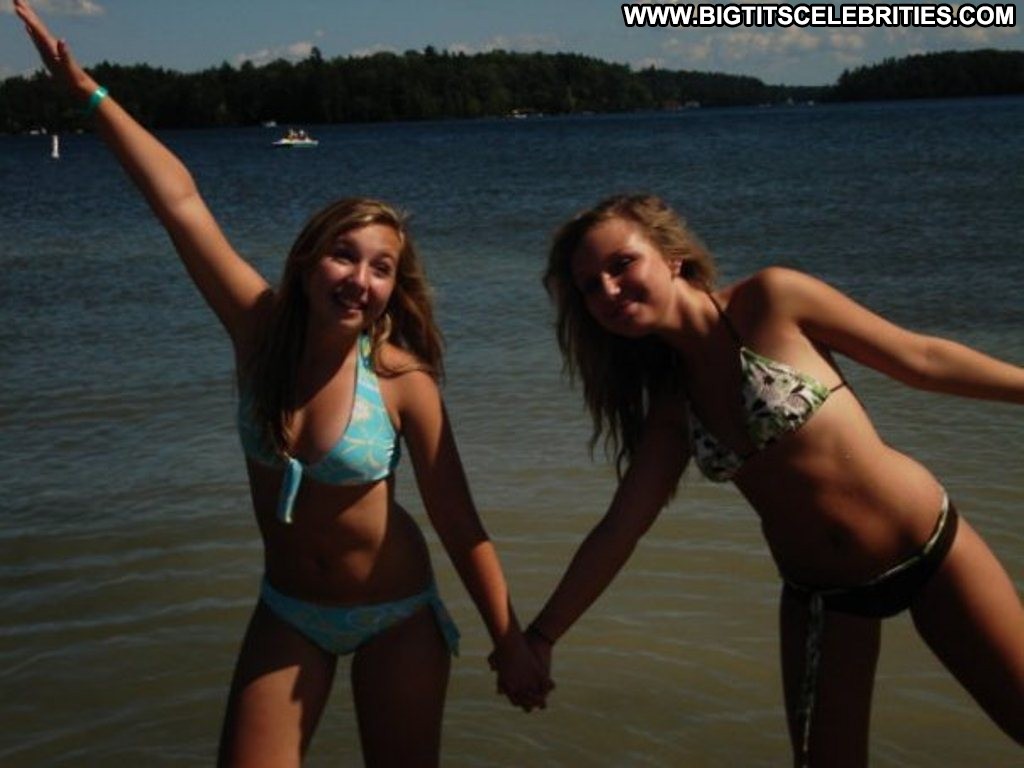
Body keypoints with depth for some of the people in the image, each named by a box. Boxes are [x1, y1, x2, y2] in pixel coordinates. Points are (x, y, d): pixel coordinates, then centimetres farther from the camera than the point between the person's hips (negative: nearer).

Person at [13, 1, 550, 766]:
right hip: (288, 610, 3)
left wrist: (511, 643, -12)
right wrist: (85, 88, -15)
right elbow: (180, 199, -16)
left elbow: (459, 521, -15)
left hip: (397, 611, -2)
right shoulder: (262, 329, -15)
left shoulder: (402, 380, -21)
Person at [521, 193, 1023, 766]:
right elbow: (620, 529, 3)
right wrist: (539, 638, 2)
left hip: (928, 547, -4)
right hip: (819, 595, 4)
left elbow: (919, 359, -6)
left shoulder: (771, 299, -14)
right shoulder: (671, 402, 0)